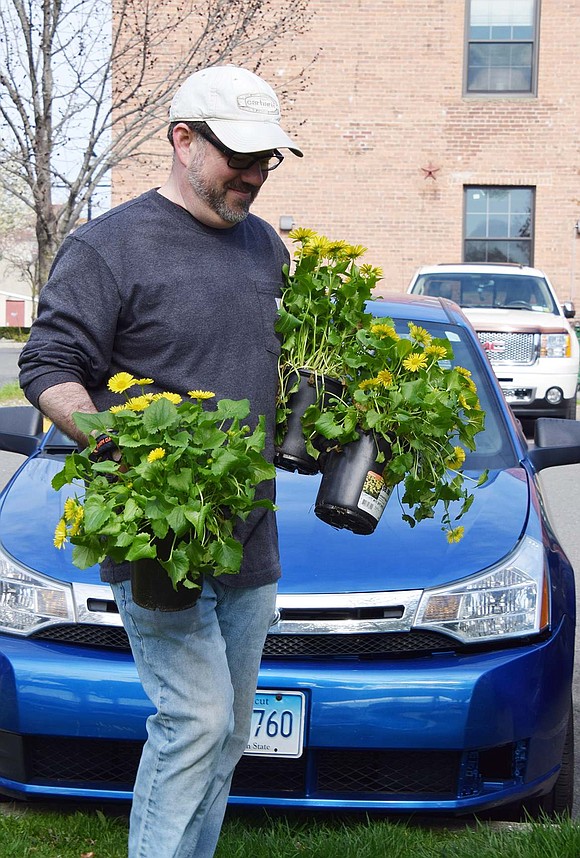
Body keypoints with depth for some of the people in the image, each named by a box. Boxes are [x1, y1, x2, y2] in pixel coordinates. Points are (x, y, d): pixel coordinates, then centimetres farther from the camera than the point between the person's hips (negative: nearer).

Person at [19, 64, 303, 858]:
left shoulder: (265, 245, 14)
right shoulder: (107, 245, -7)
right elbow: (48, 369, -9)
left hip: (250, 533, 7)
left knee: (227, 733, 14)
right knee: (197, 719, -11)